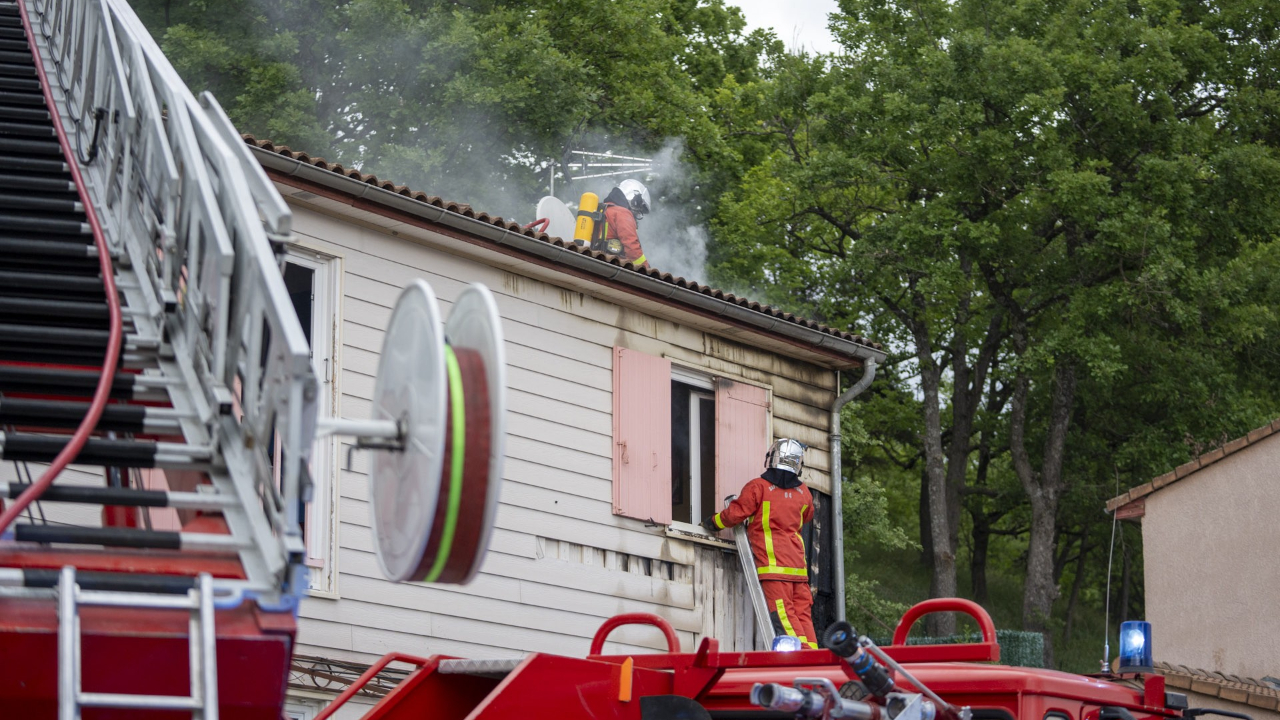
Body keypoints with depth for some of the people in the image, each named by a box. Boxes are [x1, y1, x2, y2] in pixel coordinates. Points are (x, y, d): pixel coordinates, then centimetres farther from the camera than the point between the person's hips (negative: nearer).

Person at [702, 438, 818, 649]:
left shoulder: (758, 487, -3)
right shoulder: (803, 493, 13)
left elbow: (735, 514, -3)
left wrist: (713, 522, 16)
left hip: (773, 563, -5)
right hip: (797, 563, 5)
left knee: (783, 614, -11)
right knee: (803, 613, 6)